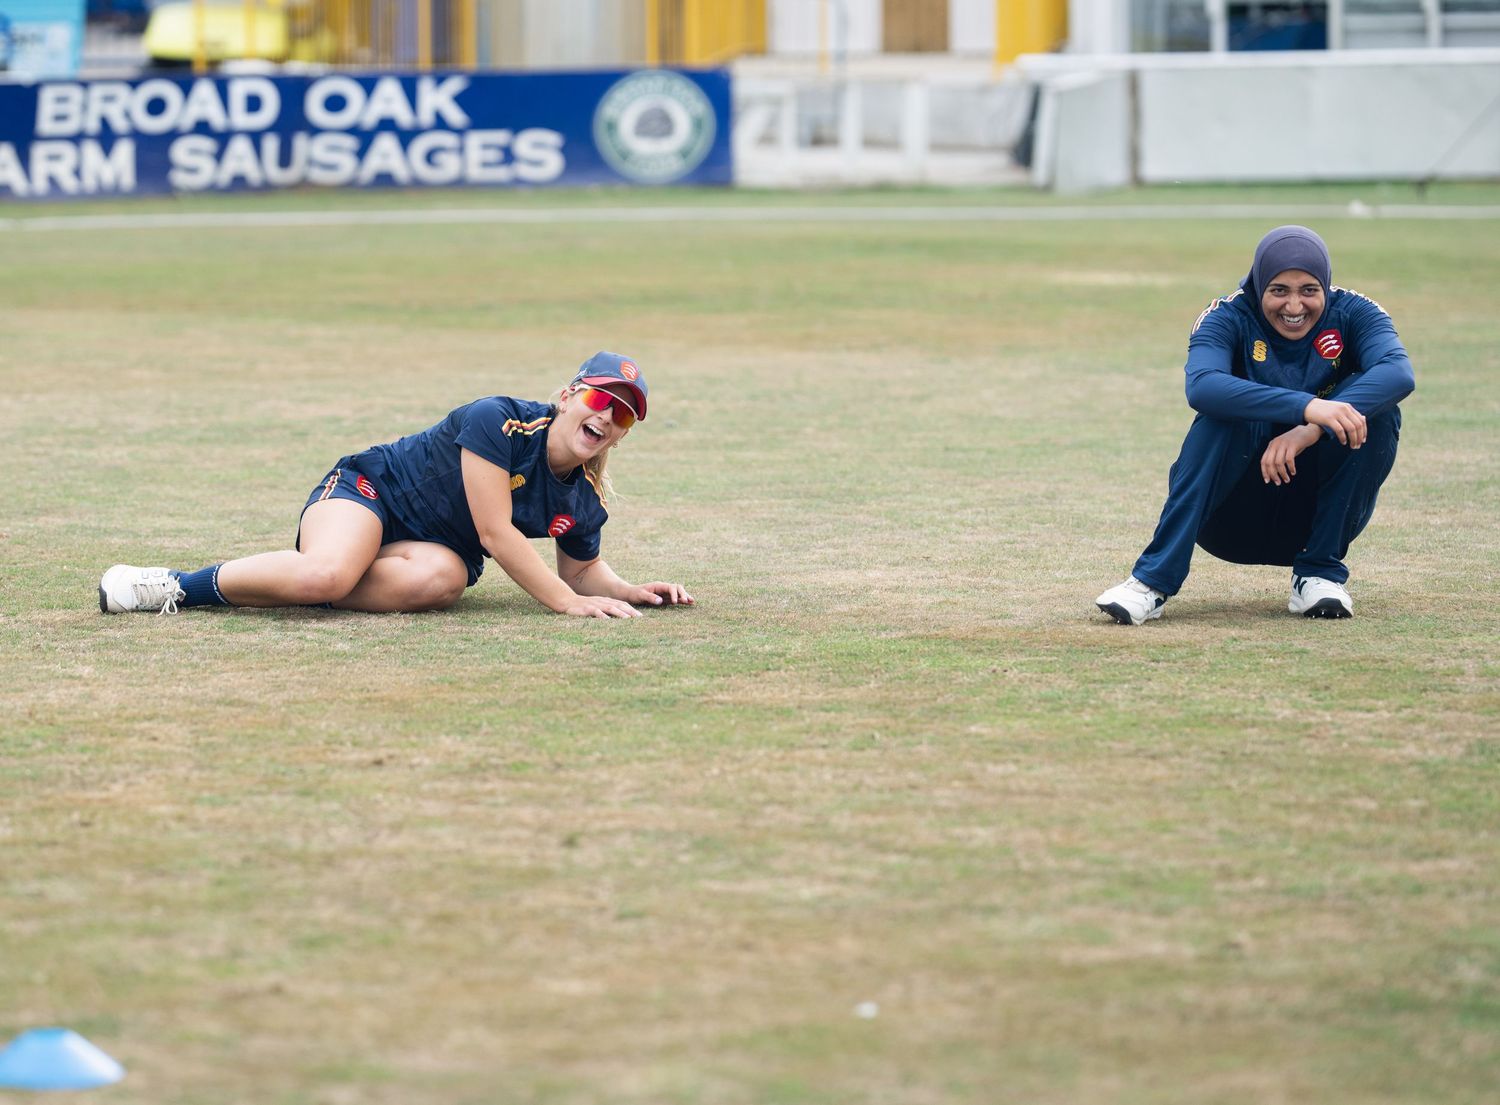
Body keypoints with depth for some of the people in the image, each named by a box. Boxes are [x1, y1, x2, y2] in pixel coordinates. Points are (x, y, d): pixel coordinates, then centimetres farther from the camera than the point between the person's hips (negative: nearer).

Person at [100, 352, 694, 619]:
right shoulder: (496, 421, -22)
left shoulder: (583, 503, -3)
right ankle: (178, 583, -19)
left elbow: (582, 568, 17)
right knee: (328, 572, -41)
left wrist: (630, 591, -4)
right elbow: (496, 533, -24)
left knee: (443, 578, -36)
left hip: (435, 547, 5)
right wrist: (568, 602, -24)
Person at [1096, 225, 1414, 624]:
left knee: (1374, 409, -22)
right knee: (1227, 412, -30)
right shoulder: (1228, 319, -12)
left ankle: (1321, 573, -14)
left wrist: (1313, 430, -43)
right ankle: (1152, 581, -31)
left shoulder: (1353, 314, -7)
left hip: (1323, 511, 1)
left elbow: (1399, 372, -28)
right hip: (1237, 513, -1)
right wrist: (1305, 407, -48)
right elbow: (1201, 386, -34)